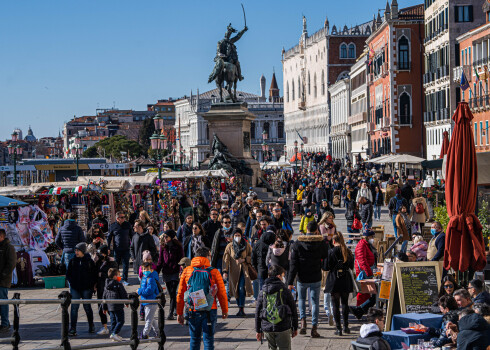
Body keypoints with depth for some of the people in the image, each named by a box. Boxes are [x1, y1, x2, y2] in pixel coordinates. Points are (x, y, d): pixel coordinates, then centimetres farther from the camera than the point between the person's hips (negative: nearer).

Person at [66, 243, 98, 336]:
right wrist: (71, 281, 0)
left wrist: (93, 284, -4)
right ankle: (73, 329, -6)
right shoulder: (72, 261, 6)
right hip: (75, 288, 2)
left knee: (87, 307, 9)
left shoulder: (89, 261, 0)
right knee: (74, 307, -6)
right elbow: (68, 273, 14)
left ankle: (91, 326, 29)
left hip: (86, 289, -2)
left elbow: (95, 274, 5)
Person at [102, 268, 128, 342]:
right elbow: (124, 294, -9)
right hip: (118, 306, -7)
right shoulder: (118, 284, -11)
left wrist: (105, 307, 22)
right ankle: (114, 333, -14)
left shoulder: (106, 286, 11)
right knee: (120, 321, -3)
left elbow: (104, 296, 15)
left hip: (110, 307, 7)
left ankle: (113, 334, 16)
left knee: (113, 321, 15)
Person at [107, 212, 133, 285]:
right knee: (116, 265, 8)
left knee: (126, 265, -1)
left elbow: (132, 235, 12)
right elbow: (109, 238, 6)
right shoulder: (113, 226, 0)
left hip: (126, 249, 1)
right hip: (117, 249, -1)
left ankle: (124, 280, 7)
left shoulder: (127, 225, 4)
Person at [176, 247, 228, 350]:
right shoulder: (214, 272, -6)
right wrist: (224, 310, 10)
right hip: (209, 311, -2)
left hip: (192, 311, 2)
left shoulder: (186, 271, 1)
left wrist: (179, 313, 10)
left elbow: (180, 294, 4)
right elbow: (222, 293, -2)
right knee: (208, 339, 4)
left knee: (194, 339, 12)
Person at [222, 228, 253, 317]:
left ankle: (241, 309, -16)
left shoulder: (246, 245, 3)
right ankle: (241, 308, 19)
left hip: (244, 270, -2)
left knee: (241, 289, -16)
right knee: (236, 289, 7)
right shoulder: (229, 246, 3)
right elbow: (226, 259, -1)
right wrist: (225, 271, -10)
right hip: (234, 270, 2)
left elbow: (251, 257, 7)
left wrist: (244, 260, -12)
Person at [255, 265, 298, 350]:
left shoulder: (262, 292, 4)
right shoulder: (285, 290, -3)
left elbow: (257, 312, 7)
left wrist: (258, 330, 15)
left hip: (267, 328, 3)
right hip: (283, 327, -3)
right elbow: (293, 310, 1)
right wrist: (295, 328, 11)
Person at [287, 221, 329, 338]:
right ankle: (314, 327, 6)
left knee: (301, 299, 21)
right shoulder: (321, 243, -8)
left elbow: (293, 264, -7)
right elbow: (326, 256, 9)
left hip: (302, 279, 0)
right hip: (316, 279, 0)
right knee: (315, 302, 9)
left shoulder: (297, 244, -7)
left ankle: (303, 320, 1)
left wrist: (290, 282, -5)